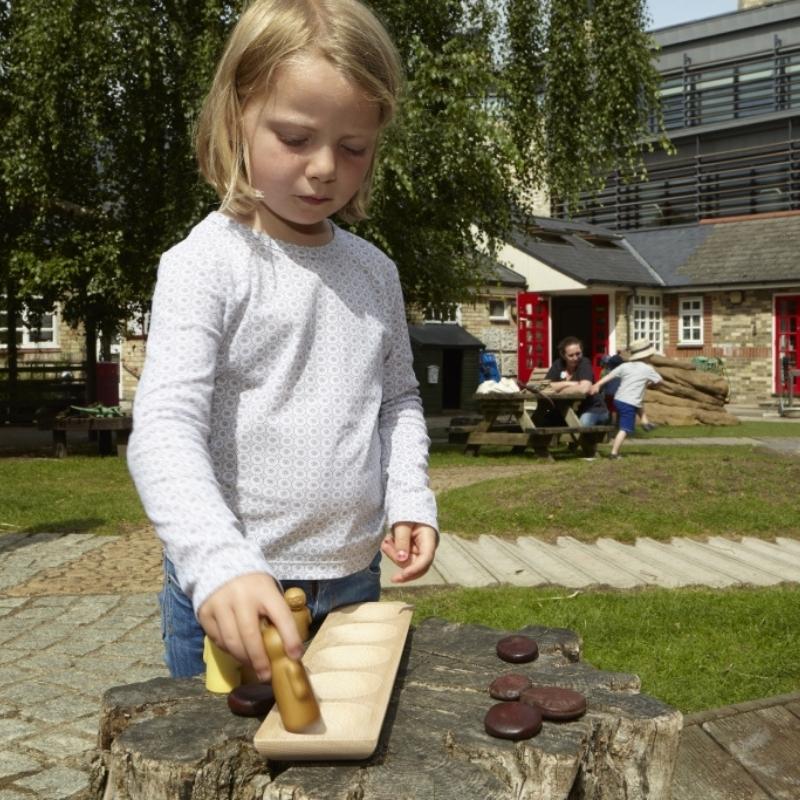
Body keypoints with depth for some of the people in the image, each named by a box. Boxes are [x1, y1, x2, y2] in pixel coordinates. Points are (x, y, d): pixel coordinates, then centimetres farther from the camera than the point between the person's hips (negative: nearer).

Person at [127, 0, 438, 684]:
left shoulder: (375, 272, 6)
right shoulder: (205, 265, -12)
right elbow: (165, 431, -21)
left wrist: (410, 499, 2)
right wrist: (218, 563, -36)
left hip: (354, 580, 6)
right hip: (227, 592, -5)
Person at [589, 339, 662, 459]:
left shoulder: (625, 366, 10)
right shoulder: (647, 369, 0)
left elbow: (610, 375, 2)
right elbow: (659, 380, 12)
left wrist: (597, 385, -3)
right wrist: (649, 383, 31)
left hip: (618, 400, 6)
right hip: (630, 404, -6)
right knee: (625, 429, -9)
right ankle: (614, 452, -18)